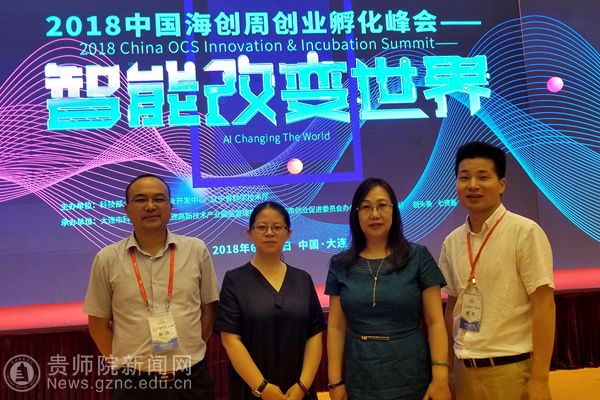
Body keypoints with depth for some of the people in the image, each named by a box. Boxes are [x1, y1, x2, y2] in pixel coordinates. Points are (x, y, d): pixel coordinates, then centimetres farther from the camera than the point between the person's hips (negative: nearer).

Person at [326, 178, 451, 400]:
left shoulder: (418, 257, -4)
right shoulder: (341, 265, 1)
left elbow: (435, 322, -5)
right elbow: (336, 327, 2)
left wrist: (440, 377, -12)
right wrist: (335, 381, -1)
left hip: (411, 378, -1)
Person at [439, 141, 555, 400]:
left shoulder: (526, 233, -10)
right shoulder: (451, 242, 4)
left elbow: (544, 305, -11)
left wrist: (539, 378, -14)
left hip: (511, 368, -4)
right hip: (464, 368, 5)